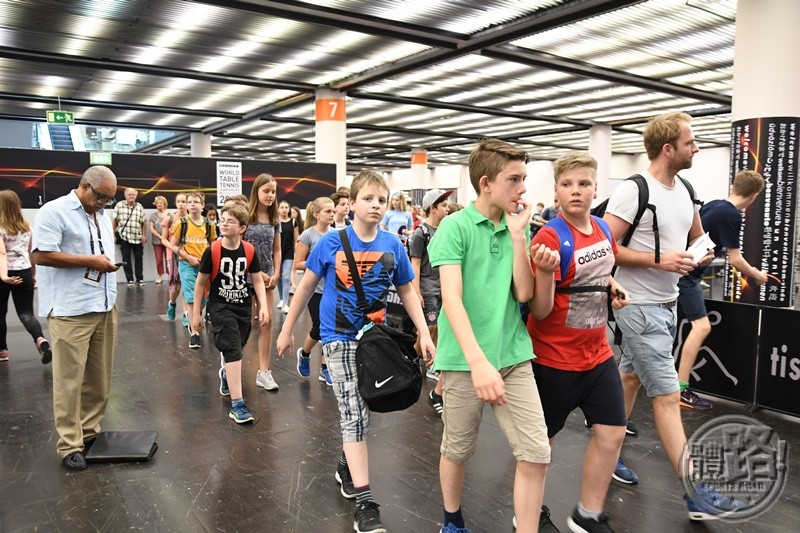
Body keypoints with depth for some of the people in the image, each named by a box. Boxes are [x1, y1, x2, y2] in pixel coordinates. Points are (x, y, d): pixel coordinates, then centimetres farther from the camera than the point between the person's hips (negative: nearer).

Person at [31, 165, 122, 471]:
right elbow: (40, 255, -16)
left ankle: (90, 431, 25)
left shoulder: (102, 216, 17)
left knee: (99, 378, 12)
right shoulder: (54, 211, -7)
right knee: (69, 380, 0)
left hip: (104, 308, 7)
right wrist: (90, 261, -15)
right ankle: (70, 445, 9)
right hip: (71, 311, -7)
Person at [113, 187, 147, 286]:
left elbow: (143, 223, 6)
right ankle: (130, 279, 9)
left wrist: (144, 235, 0)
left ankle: (140, 279, 15)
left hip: (137, 237, 2)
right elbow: (114, 221, 1)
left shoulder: (140, 207, 6)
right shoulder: (119, 205, 0)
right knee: (126, 259, 3)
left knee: (138, 259, 7)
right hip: (124, 237, -2)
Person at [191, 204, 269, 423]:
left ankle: (226, 374, 53)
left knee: (235, 349, 18)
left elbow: (257, 280, 2)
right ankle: (237, 404, -12)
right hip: (220, 306, -4)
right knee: (232, 350, -14)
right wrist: (196, 313, 0)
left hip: (244, 306, 4)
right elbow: (200, 283, -3)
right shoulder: (212, 251, -12)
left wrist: (263, 306, -9)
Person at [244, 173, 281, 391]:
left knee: (267, 321, 0)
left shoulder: (274, 219, 6)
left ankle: (263, 371, 6)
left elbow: (276, 250, 10)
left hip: (267, 276, 4)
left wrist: (276, 274, -2)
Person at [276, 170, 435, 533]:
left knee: (359, 411, 16)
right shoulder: (332, 242, -11)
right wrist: (287, 330, 3)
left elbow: (406, 292, 5)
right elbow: (306, 287, -1)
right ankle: (365, 503, -4)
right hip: (339, 337, -3)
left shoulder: (393, 245, -5)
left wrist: (425, 334, -1)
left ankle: (347, 465, 42)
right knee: (354, 414, -9)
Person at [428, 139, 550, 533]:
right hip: (464, 359, -4)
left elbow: (524, 293, -1)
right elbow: (451, 298, -18)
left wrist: (518, 234, -9)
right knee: (457, 450, 13)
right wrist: (478, 361, -28)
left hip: (514, 355, 4)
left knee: (537, 454, -1)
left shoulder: (519, 227, 7)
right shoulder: (454, 227, -9)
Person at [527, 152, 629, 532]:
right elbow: (540, 311, -21)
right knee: (542, 439, 9)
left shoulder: (603, 229, 2)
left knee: (612, 432, 9)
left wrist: (614, 289, 3)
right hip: (554, 358, -6)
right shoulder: (549, 238, -20)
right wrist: (544, 270, -38)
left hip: (597, 353, 7)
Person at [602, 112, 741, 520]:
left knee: (630, 379, 17)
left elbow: (697, 237, 24)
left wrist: (701, 254, 1)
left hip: (668, 303, 8)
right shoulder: (633, 192, -16)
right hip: (639, 306, -8)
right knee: (667, 396, -5)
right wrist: (658, 260, -24)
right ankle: (697, 494, 3)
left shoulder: (684, 189, 9)